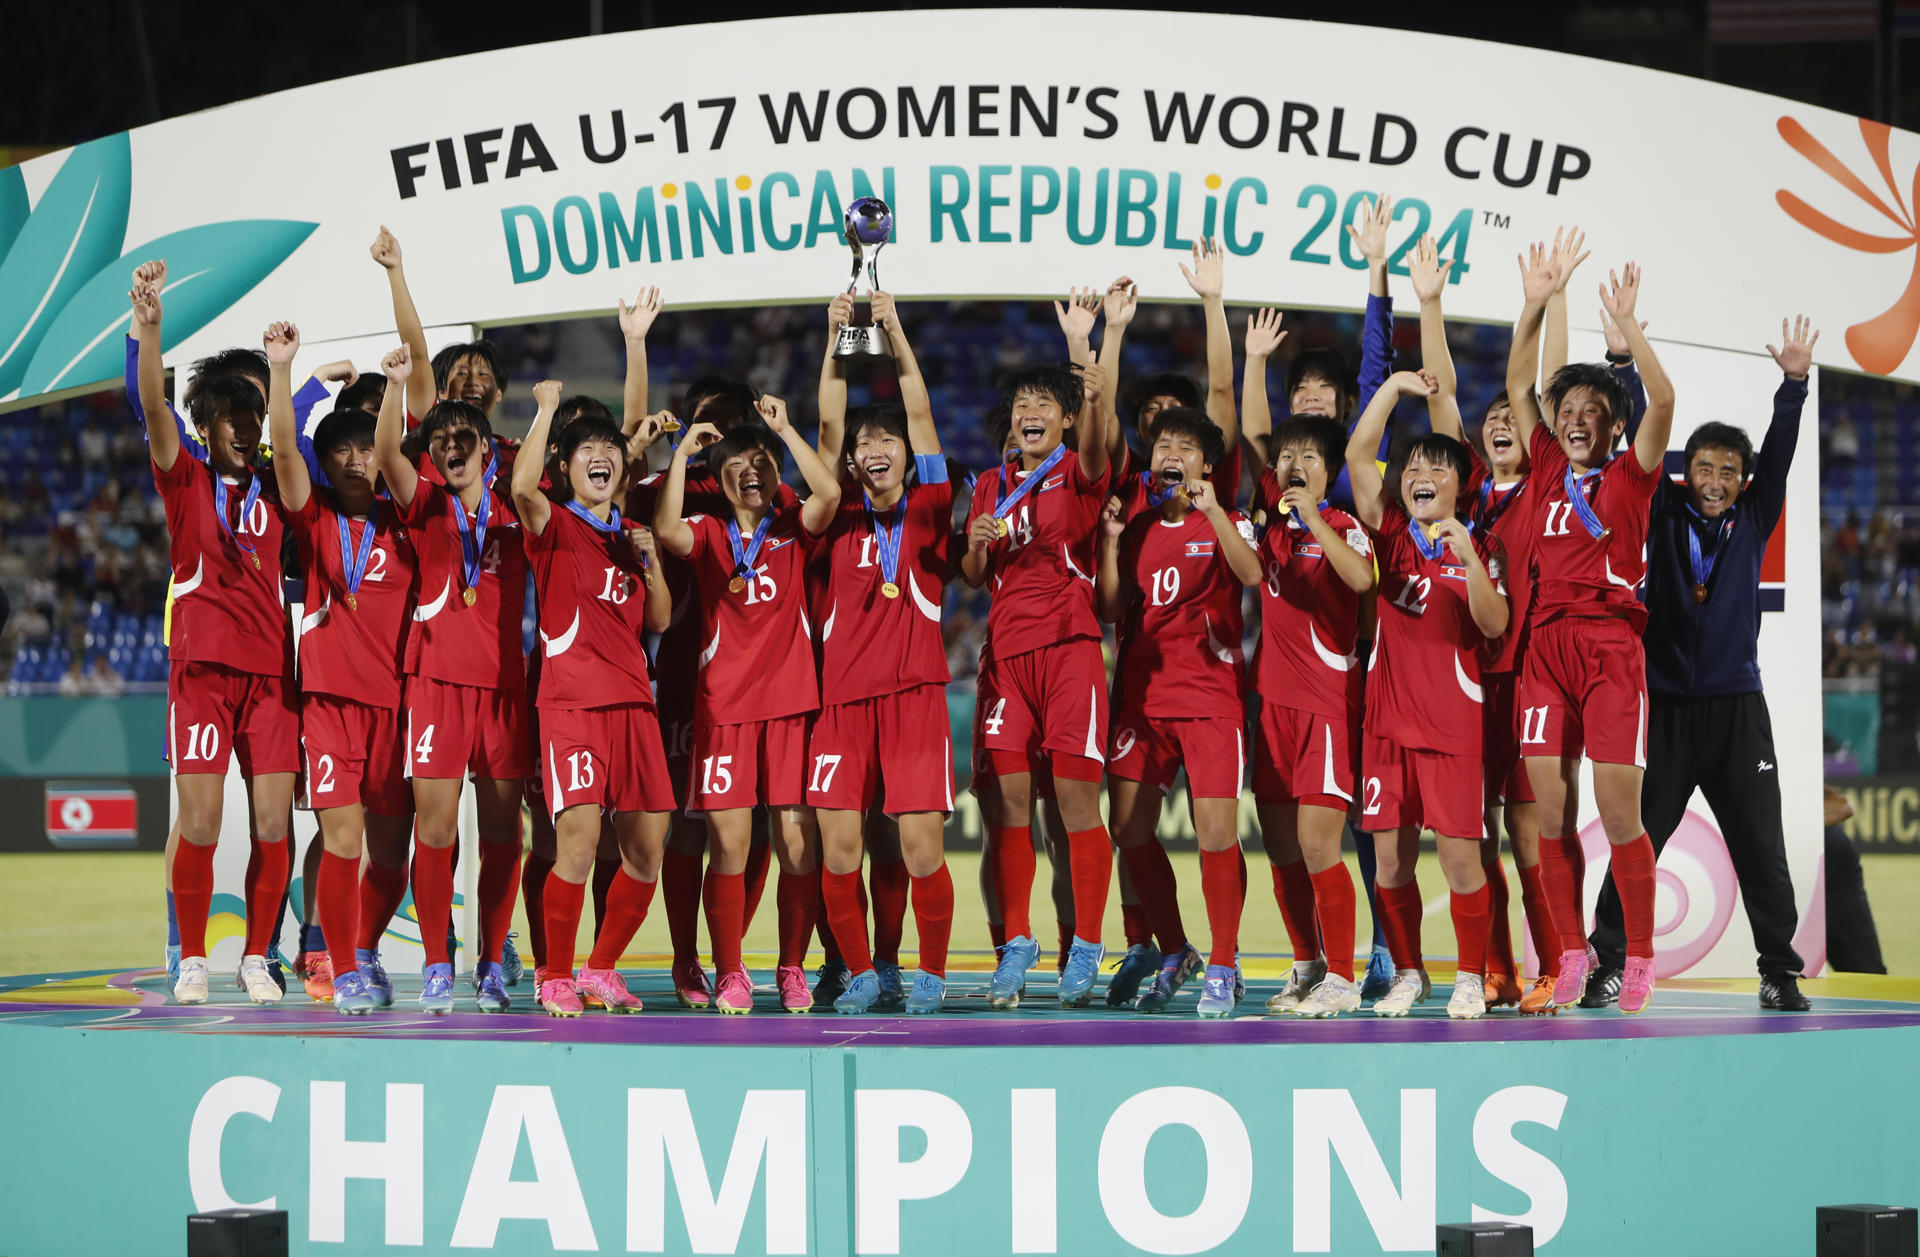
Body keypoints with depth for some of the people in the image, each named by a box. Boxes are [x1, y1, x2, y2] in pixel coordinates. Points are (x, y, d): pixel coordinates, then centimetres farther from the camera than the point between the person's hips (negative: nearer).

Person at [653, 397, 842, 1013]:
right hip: (723, 703, 0)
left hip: (791, 701, 0)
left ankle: (792, 969, 9)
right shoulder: (708, 533, 8)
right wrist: (682, 453, -11)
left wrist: (784, 429, -8)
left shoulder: (793, 528, 9)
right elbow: (668, 531, -14)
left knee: (797, 840, -3)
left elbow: (829, 493, -11)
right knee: (727, 842, -5)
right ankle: (729, 975, 4)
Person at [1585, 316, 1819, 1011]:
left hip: (1737, 710, 1)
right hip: (1666, 706, -1)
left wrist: (1794, 383, -13)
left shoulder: (1753, 520, 7)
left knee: (1761, 849, 1)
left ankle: (1780, 973, 7)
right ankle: (1607, 963, 7)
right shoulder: (1665, 514, 4)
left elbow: (1779, 454, -2)